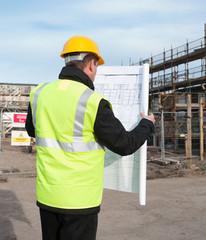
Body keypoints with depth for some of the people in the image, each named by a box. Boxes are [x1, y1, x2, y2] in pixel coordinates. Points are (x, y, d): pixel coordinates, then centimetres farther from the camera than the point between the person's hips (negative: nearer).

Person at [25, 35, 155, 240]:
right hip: (79, 200, -6)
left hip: (47, 195, 6)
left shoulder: (40, 93, 0)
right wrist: (147, 125, 8)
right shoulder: (93, 103, -18)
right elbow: (124, 145, -10)